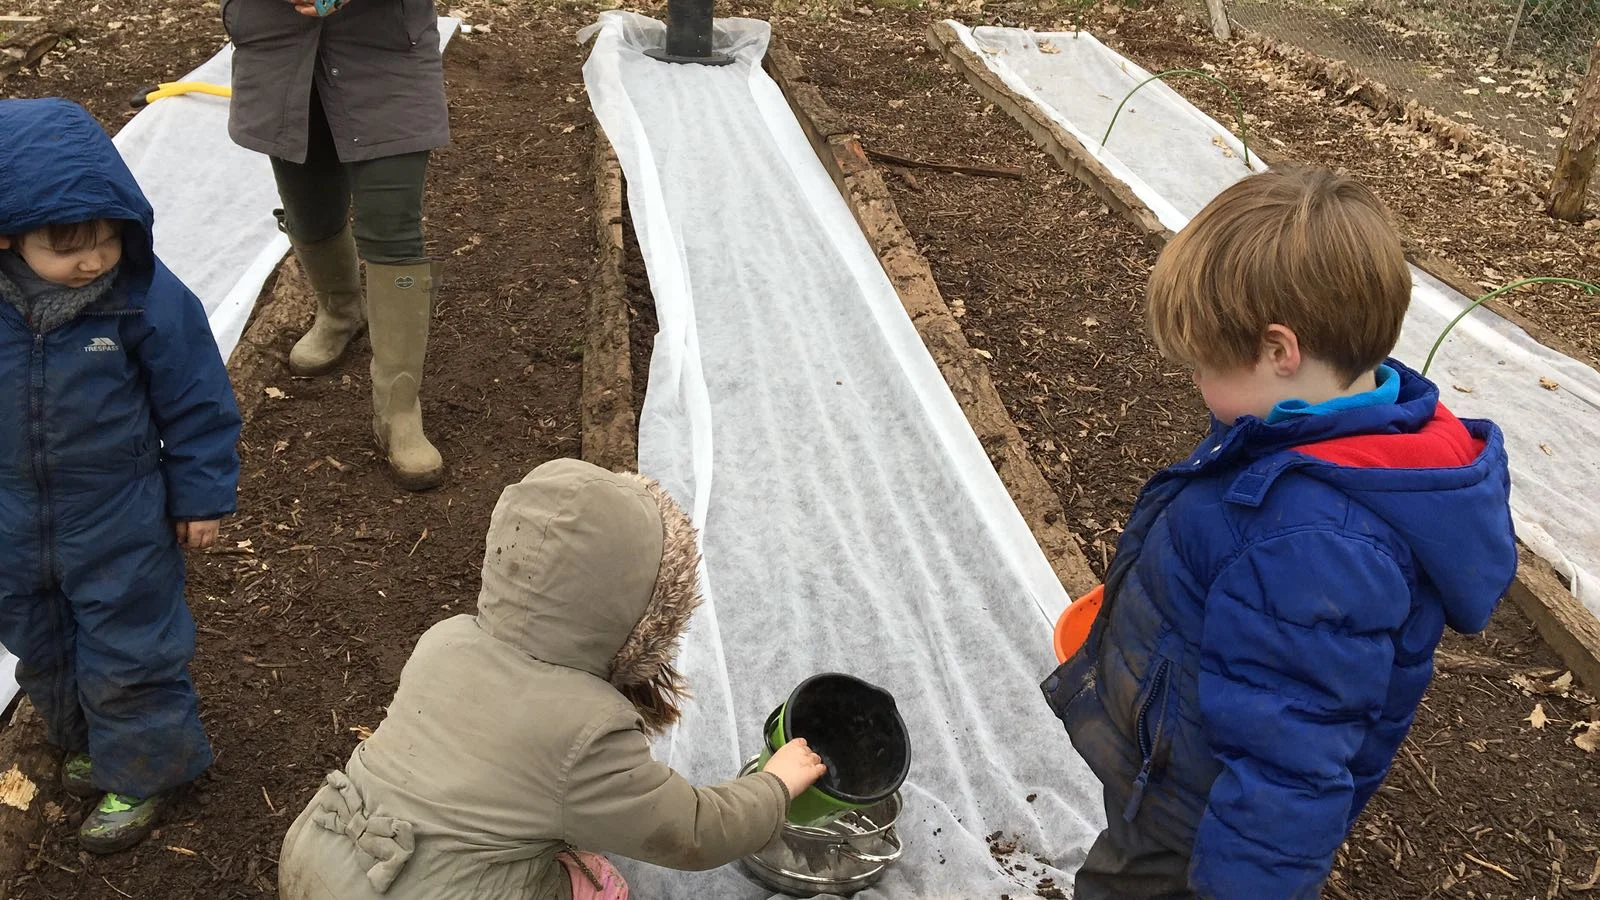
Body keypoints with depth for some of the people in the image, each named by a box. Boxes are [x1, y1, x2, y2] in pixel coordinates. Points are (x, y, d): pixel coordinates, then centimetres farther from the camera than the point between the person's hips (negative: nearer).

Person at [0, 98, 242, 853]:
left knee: (127, 652, 10)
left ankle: (141, 770, 34)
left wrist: (202, 495, -5)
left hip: (121, 522, -4)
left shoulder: (149, 299, -24)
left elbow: (198, 403, -12)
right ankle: (83, 739, 51)